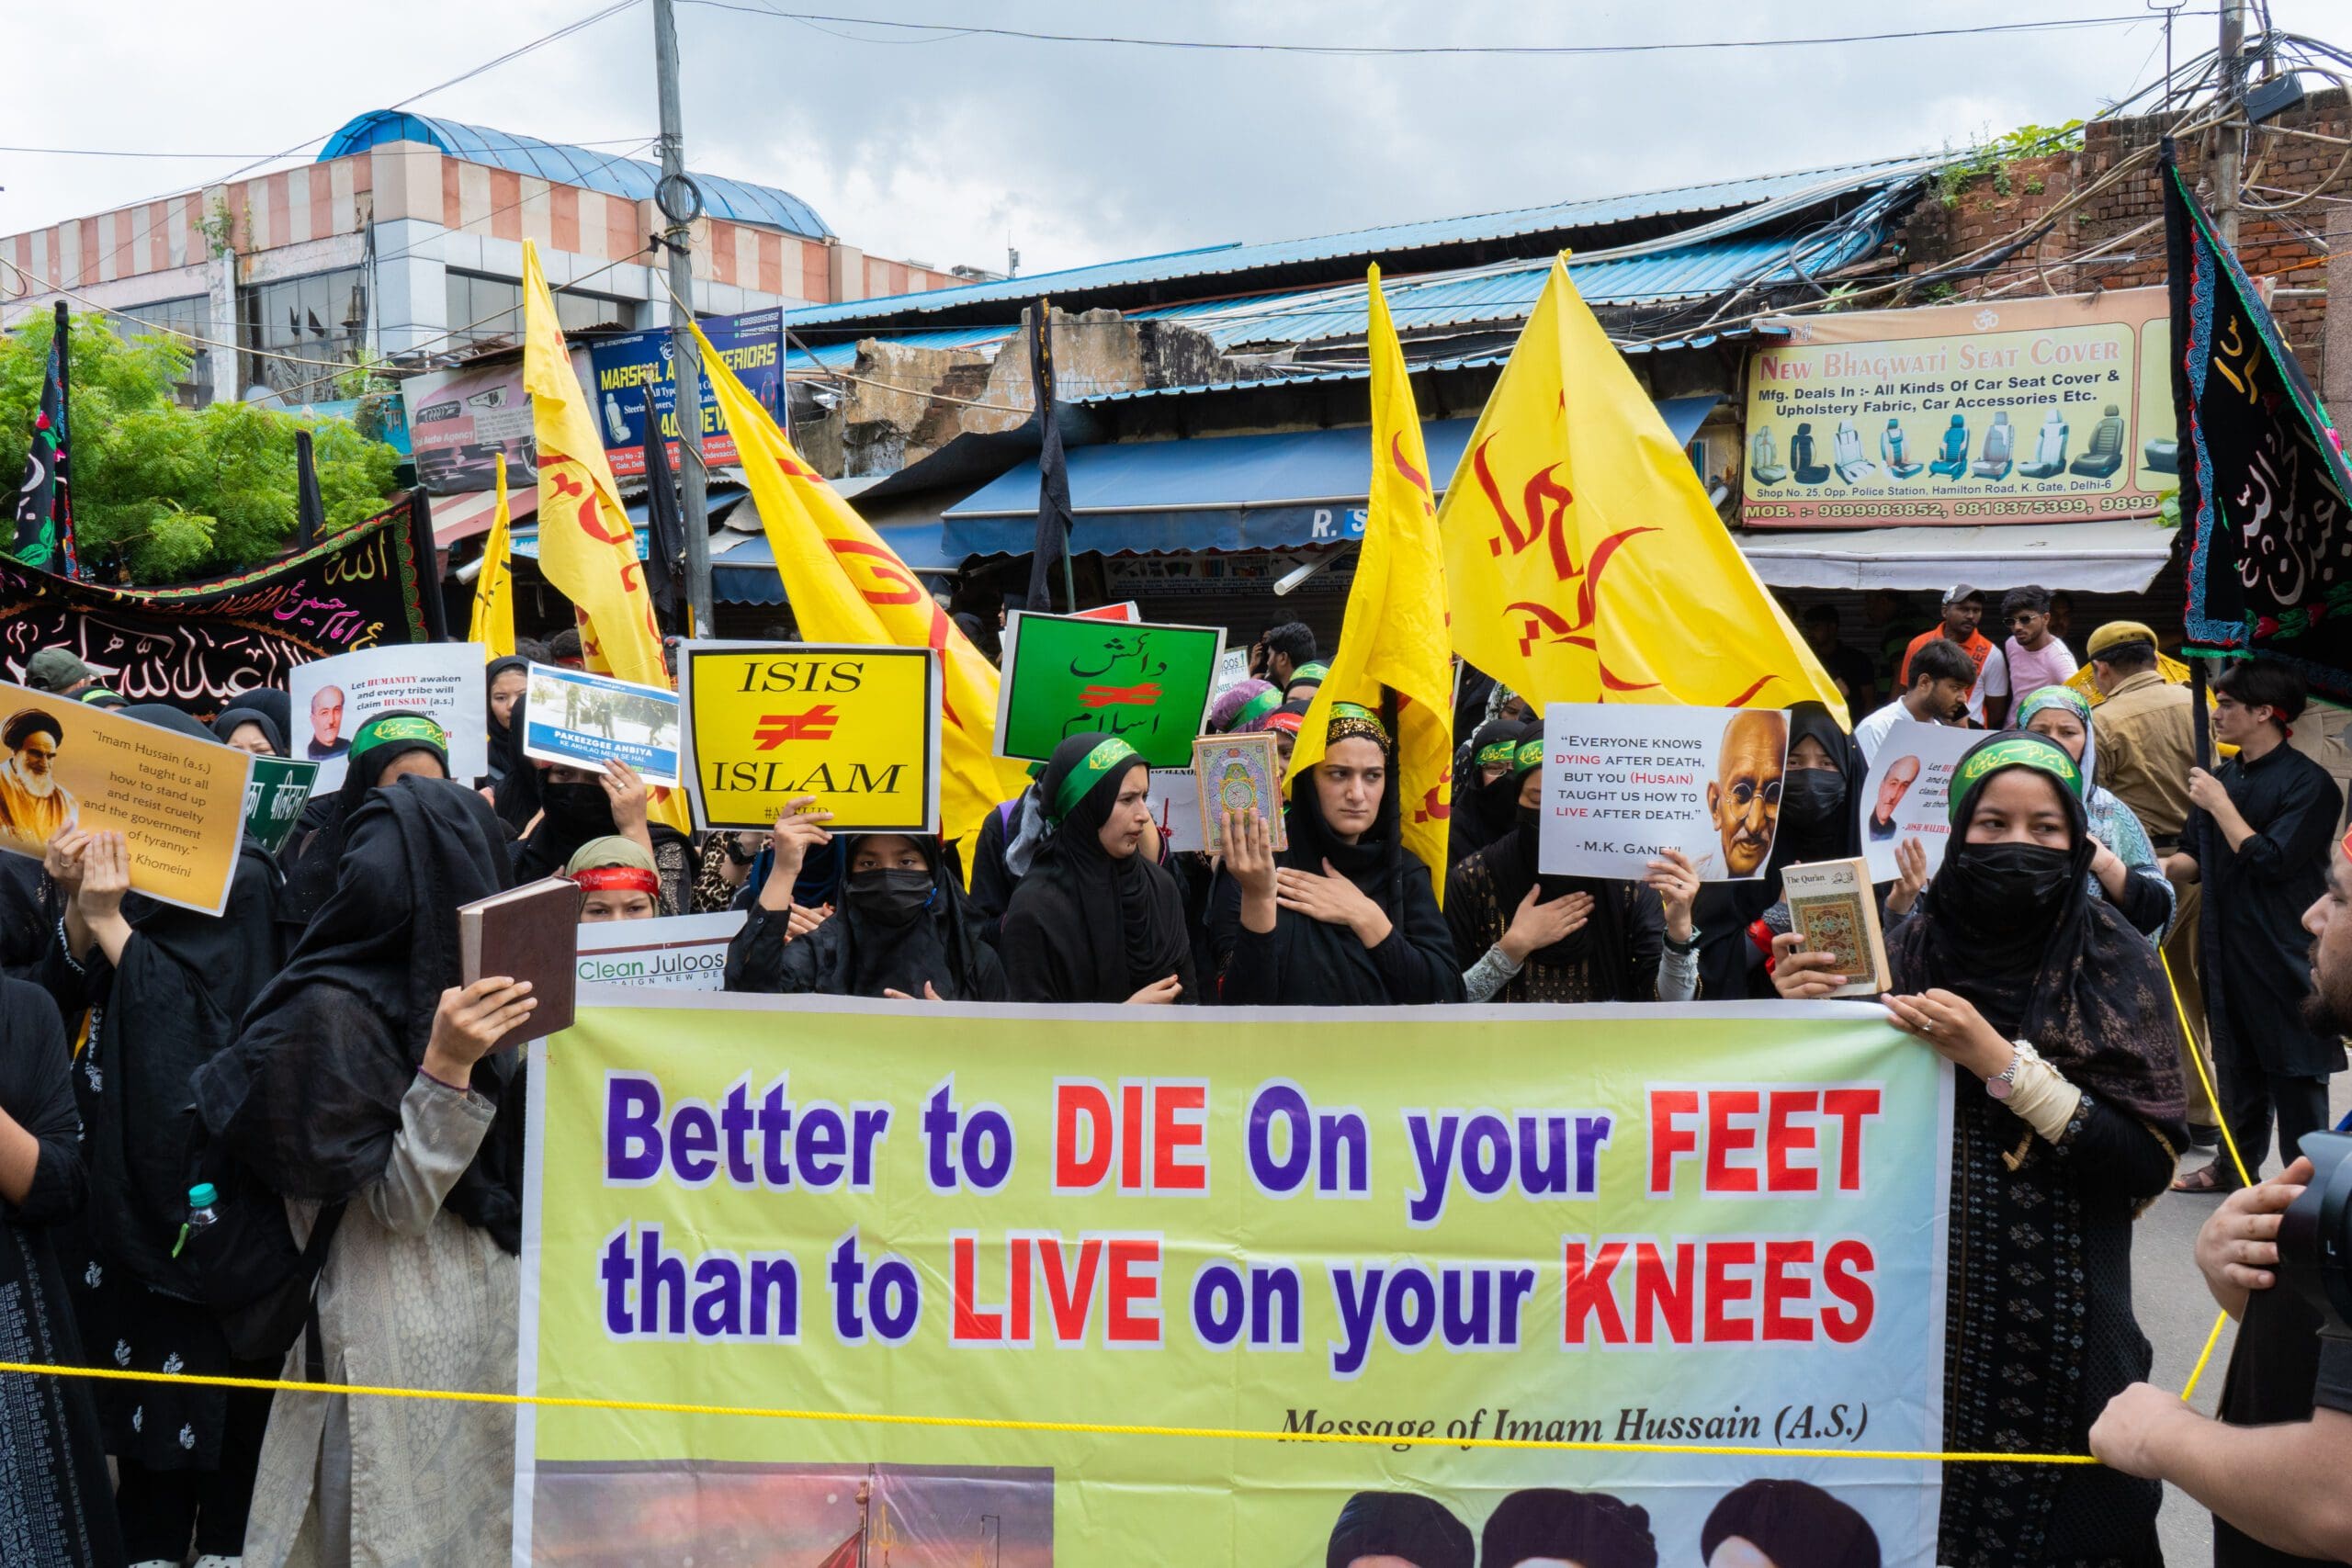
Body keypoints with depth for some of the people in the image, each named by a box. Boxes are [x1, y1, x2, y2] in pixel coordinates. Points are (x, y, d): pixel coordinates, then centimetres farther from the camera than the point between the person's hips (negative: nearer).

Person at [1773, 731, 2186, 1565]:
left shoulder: (2116, 964, -7)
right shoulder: (1906, 949, -1)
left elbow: (2149, 1163, -14)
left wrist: (2000, 1061, -21)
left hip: (2059, 1330, -2)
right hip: (1917, 1312, 2)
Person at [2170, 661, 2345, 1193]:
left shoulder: (2309, 784, -12)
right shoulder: (2221, 777, 9)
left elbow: (2269, 860, -21)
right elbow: (2196, 857, 14)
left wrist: (2219, 805, -14)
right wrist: (2160, 868, -6)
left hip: (2286, 949, -7)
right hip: (2226, 945, 7)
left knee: (2294, 1070, 0)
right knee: (2236, 1062, 17)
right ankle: (2237, 1163, 30)